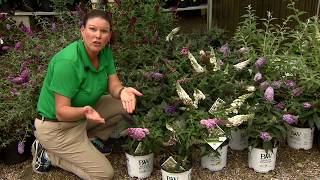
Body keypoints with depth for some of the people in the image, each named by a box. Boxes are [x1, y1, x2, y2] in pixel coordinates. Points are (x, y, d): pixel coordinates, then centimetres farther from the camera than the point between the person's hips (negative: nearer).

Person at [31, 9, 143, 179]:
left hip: (80, 117, 8)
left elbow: (113, 85, -8)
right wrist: (84, 111, -47)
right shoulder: (68, 62, -31)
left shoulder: (105, 51, -8)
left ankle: (93, 140, 13)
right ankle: (48, 154, 6)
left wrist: (123, 91, -31)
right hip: (56, 126, -7)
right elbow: (61, 112, -27)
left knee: (126, 103, 2)